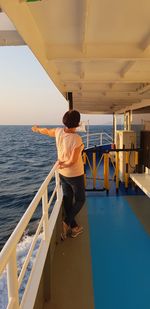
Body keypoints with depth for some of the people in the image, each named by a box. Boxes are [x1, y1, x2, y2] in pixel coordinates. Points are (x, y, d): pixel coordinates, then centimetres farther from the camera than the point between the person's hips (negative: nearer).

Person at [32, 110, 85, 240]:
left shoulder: (59, 132, -9)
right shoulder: (77, 138, -26)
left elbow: (46, 131, 13)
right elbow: (73, 161, -25)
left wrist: (37, 129, 35)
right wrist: (64, 165, -4)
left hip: (63, 174, 6)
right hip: (75, 174, -6)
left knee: (68, 200, 15)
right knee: (80, 200, 14)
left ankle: (74, 227, 29)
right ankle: (67, 222, 5)